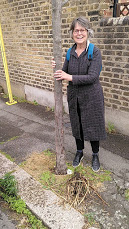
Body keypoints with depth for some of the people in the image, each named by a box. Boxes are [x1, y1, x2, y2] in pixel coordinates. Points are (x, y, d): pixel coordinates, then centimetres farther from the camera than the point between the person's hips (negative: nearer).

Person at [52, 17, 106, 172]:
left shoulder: (95, 52, -12)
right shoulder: (71, 52, 3)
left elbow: (92, 77, -21)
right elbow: (65, 72, 8)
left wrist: (70, 77, -28)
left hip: (91, 97, -4)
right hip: (74, 96, 5)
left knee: (93, 126, 8)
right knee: (76, 125, 16)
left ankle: (95, 155, 32)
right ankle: (79, 152, 40)